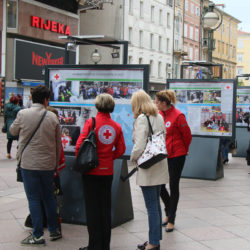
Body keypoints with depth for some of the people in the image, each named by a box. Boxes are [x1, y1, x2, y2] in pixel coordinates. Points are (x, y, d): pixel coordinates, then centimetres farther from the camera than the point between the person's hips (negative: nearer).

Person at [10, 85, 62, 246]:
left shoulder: (23, 114, -9)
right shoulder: (53, 117, -1)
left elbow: (13, 131, 10)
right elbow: (59, 144, 6)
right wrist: (56, 164, 17)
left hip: (29, 164, -3)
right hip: (48, 165, 3)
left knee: (33, 199, 3)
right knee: (49, 197, 15)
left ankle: (38, 235, 5)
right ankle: (54, 231, 24)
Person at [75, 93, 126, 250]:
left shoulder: (91, 122, -11)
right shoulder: (117, 126, -1)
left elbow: (80, 145, -15)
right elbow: (121, 150, 3)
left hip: (91, 172, -3)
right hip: (108, 172, 3)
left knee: (92, 209, 6)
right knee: (106, 208, 14)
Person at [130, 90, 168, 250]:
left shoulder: (142, 118, -14)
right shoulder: (159, 117, 10)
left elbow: (139, 145, -19)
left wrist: (134, 158, -2)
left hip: (148, 169, -8)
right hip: (160, 165, 8)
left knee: (152, 207, -2)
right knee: (155, 204, 16)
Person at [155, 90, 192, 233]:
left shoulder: (178, 116, -16)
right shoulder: (159, 114, 2)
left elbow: (187, 135, -5)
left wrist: (184, 150, 7)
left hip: (176, 156, -6)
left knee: (174, 186, 4)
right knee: (159, 185, 9)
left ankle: (171, 220, 16)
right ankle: (169, 212, 32)